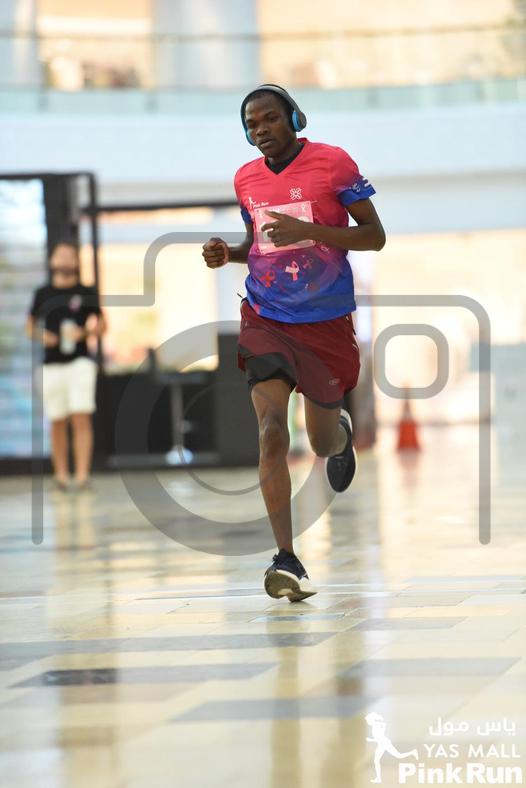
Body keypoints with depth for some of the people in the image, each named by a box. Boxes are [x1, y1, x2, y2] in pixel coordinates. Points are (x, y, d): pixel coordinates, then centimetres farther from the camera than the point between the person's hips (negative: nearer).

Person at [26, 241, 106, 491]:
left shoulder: (87, 292, 6)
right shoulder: (42, 294, 10)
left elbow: (102, 326, 9)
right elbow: (30, 326, 16)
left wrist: (83, 332, -11)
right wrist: (41, 336, -5)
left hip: (80, 361, -2)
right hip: (51, 366, 2)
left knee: (81, 419, -12)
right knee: (57, 422, 4)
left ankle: (82, 474, -16)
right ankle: (61, 473, 12)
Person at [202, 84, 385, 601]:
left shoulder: (333, 163, -8)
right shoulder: (246, 179, 7)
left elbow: (375, 236, -8)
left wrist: (306, 229, -21)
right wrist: (228, 253, 0)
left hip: (327, 323, -2)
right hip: (266, 320, 2)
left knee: (323, 444, 11)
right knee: (271, 432, -17)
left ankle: (341, 432, 51)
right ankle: (286, 560, -18)